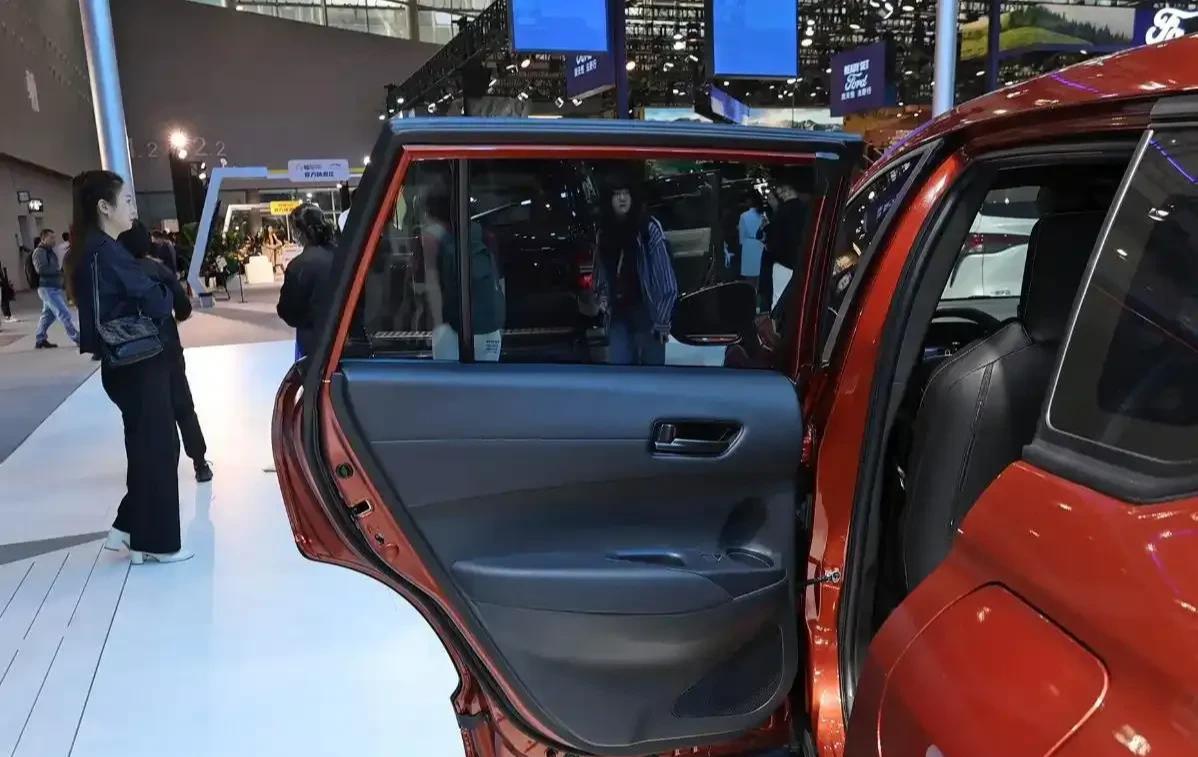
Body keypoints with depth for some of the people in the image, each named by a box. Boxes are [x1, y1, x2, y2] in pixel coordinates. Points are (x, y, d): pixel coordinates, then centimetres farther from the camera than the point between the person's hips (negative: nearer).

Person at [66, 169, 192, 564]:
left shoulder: (89, 251, 11)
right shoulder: (108, 252, -19)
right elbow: (156, 303, -20)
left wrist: (150, 284, -1)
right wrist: (167, 288, 0)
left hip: (124, 364, 9)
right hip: (137, 366, -9)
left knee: (147, 445, 18)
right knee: (155, 448, 2)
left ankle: (130, 527, 24)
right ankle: (155, 542, 14)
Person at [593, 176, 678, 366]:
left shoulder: (649, 228, -11)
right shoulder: (605, 232, 7)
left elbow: (665, 279, -13)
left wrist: (662, 319, -15)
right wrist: (602, 295, 7)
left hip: (646, 312, -5)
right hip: (619, 314, 5)